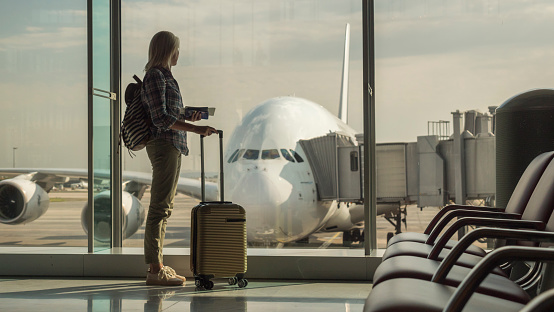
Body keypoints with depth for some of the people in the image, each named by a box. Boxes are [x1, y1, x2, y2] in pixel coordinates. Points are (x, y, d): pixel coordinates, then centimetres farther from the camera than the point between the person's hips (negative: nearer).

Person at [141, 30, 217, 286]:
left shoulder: (164, 76, 19)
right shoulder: (155, 76, -11)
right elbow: (160, 118, -20)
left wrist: (187, 118, 11)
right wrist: (195, 128, -23)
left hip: (172, 145, 11)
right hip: (163, 144, -11)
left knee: (164, 207, 12)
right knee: (159, 207, -9)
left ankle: (158, 266, 18)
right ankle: (154, 270, -7)